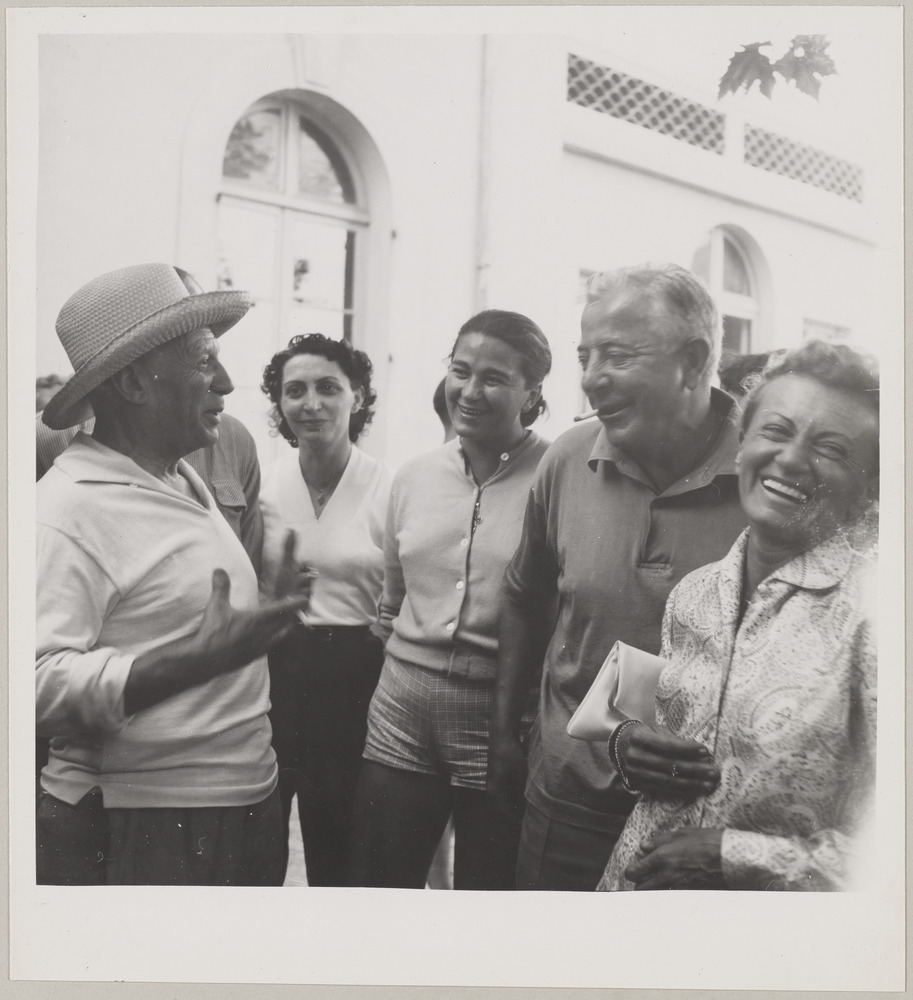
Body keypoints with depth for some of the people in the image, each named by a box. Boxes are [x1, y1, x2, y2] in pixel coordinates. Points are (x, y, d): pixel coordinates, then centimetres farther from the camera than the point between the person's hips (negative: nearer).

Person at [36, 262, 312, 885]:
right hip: (137, 833, -8)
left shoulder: (187, 481, 10)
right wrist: (201, 659, -33)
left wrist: (272, 609, 9)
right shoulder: (67, 507, -17)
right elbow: (41, 686, -27)